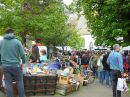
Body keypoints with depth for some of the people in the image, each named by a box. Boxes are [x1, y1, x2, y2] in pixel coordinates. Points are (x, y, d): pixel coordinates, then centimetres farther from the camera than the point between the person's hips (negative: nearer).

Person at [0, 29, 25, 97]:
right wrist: (23, 62, 9)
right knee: (19, 82, 11)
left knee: (8, 84, 10)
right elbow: (22, 54, -6)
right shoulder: (17, 42, -5)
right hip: (15, 65, -2)